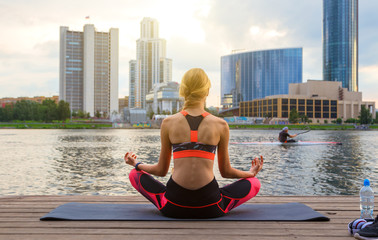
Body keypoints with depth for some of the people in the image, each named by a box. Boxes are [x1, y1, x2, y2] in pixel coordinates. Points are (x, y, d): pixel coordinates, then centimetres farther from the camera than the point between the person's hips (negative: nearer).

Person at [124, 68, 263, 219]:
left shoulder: (168, 123, 0)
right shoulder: (221, 125, -1)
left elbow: (161, 170, 8)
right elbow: (225, 172, 9)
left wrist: (136, 164, 29)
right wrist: (251, 172, 30)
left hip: (173, 207, 0)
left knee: (134, 175, 24)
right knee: (254, 183, 23)